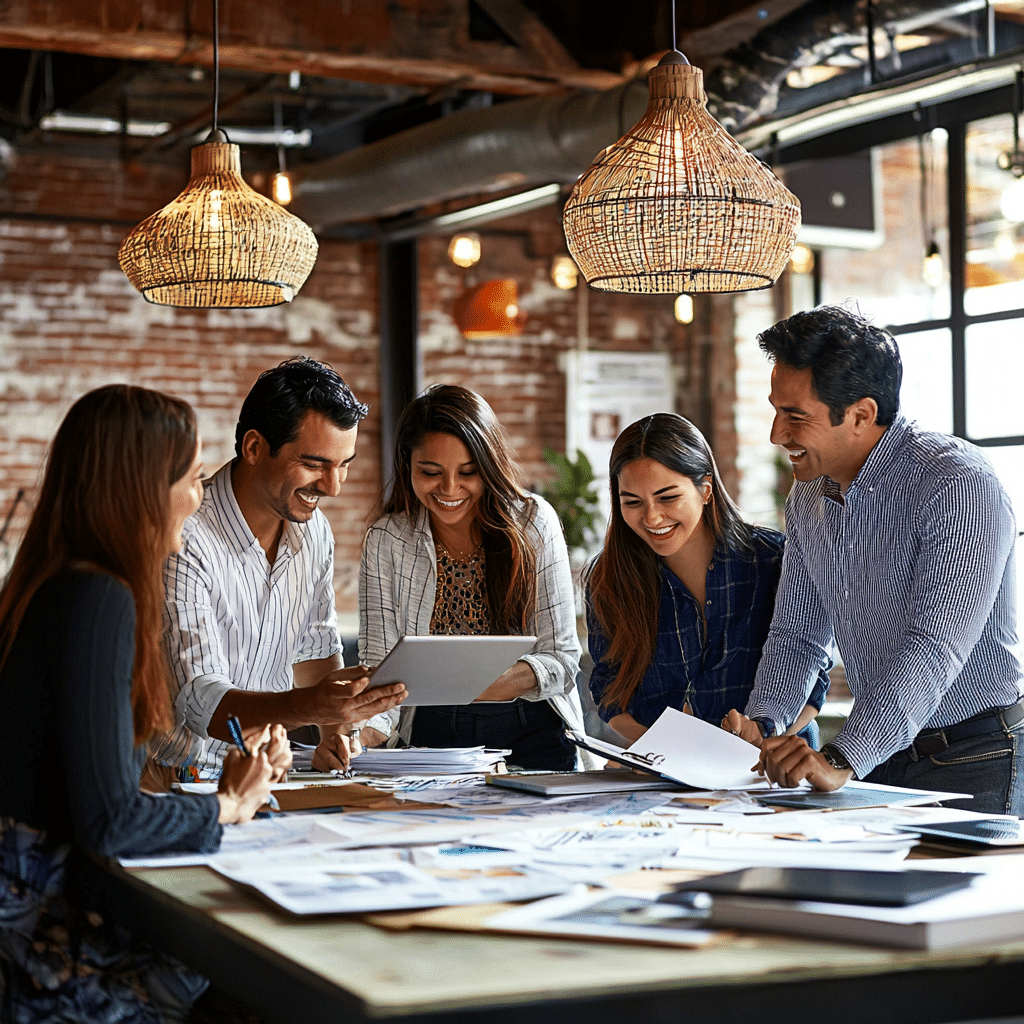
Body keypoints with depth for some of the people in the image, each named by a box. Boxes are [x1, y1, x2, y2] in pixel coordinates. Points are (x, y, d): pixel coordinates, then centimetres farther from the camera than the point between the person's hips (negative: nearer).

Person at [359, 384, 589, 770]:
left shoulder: (534, 523, -2)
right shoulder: (386, 542, 1)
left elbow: (561, 656, -3)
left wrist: (508, 682, -25)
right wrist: (367, 730, -24)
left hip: (533, 734, -1)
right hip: (434, 734, 1)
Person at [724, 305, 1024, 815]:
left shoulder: (959, 485, -17)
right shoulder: (807, 497, 8)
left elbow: (934, 649, -27)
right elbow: (796, 633, 14)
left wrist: (842, 760, -36)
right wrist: (763, 724, -5)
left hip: (973, 761, -6)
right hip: (878, 755, 6)